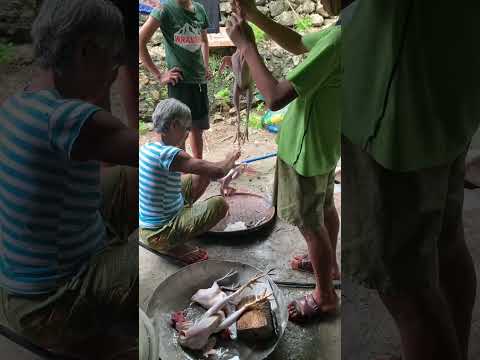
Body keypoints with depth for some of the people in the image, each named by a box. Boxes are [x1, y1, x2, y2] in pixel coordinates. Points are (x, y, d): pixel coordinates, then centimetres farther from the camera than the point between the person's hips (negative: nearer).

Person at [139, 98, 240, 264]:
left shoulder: (144, 149, 1)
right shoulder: (168, 154, -28)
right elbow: (218, 171, -31)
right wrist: (231, 159, -8)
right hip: (160, 235, -9)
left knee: (201, 176, 10)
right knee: (220, 204, -15)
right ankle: (174, 247, -6)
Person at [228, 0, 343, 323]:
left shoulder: (339, 38, -32)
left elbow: (276, 97, -34)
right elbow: (297, 44, 12)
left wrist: (246, 45, -23)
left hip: (306, 151, -9)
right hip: (324, 144, 9)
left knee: (311, 224, 9)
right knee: (325, 208, 26)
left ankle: (325, 297, 29)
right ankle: (330, 264, 50)